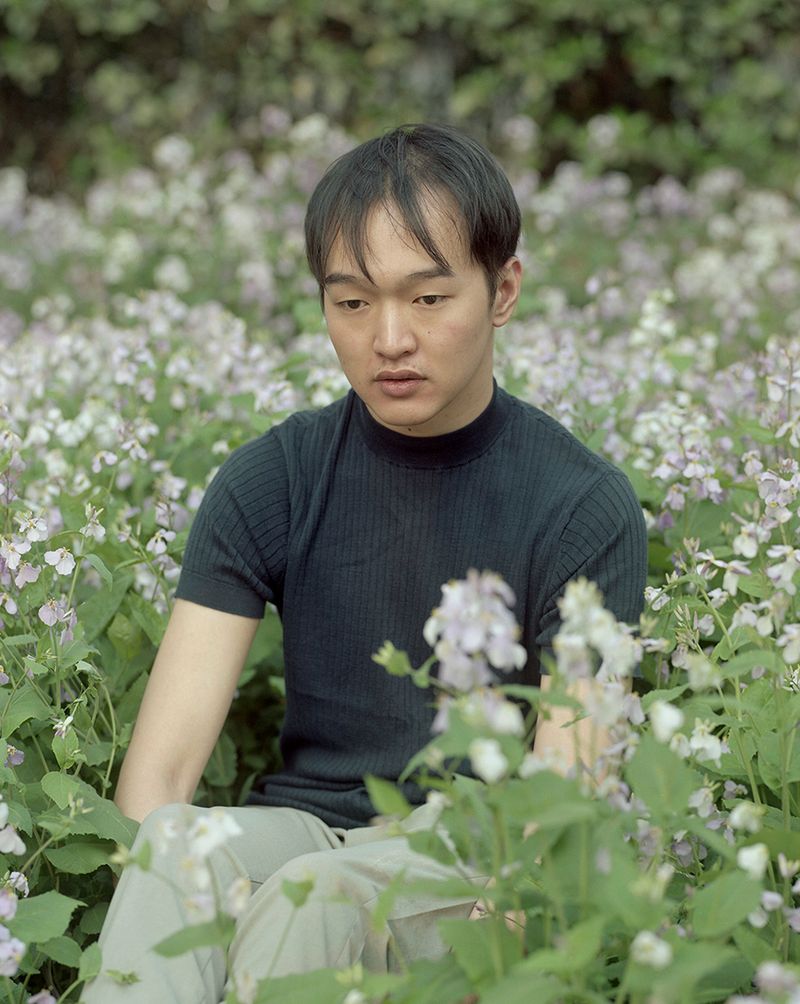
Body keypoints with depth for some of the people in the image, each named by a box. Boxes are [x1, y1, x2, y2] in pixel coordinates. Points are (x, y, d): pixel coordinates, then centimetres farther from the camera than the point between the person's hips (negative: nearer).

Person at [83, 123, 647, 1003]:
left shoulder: (585, 509, -5)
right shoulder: (269, 484, 2)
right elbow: (155, 770, -5)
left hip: (476, 860, -2)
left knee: (314, 894, -36)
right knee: (179, 858, -33)